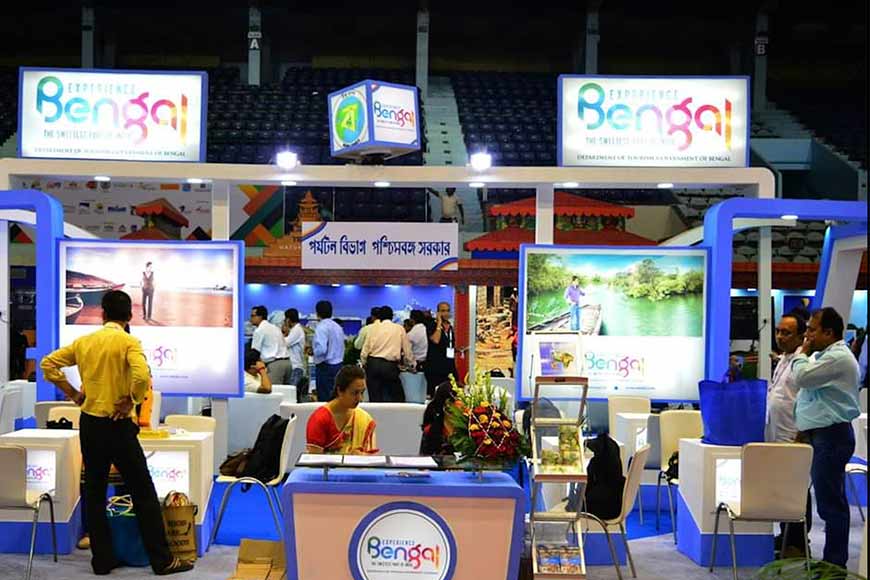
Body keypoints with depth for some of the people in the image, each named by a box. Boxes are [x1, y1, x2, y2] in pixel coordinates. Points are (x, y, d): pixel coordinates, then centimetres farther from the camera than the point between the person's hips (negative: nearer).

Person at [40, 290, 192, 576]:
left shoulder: (84, 341, 6)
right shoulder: (128, 342, -12)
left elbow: (48, 364, 10)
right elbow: (142, 376, -28)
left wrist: (72, 394, 10)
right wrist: (130, 402, -12)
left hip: (89, 423, 5)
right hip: (117, 425, -5)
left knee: (94, 492, 13)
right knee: (143, 492, 1)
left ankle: (102, 559, 18)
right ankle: (162, 560, 5)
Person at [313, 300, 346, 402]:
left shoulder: (321, 327, -13)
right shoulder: (338, 327, 12)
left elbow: (321, 349, -24)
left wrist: (313, 350, -5)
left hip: (325, 367, -8)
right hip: (338, 365, 8)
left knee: (324, 398, -5)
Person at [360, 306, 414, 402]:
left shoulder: (374, 328, 7)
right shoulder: (399, 329, 6)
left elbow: (365, 350, 3)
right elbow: (407, 351, 10)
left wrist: (364, 363, 18)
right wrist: (411, 365, 25)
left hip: (373, 363, 1)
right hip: (390, 366, -1)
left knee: (375, 399, 5)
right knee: (397, 398, 7)